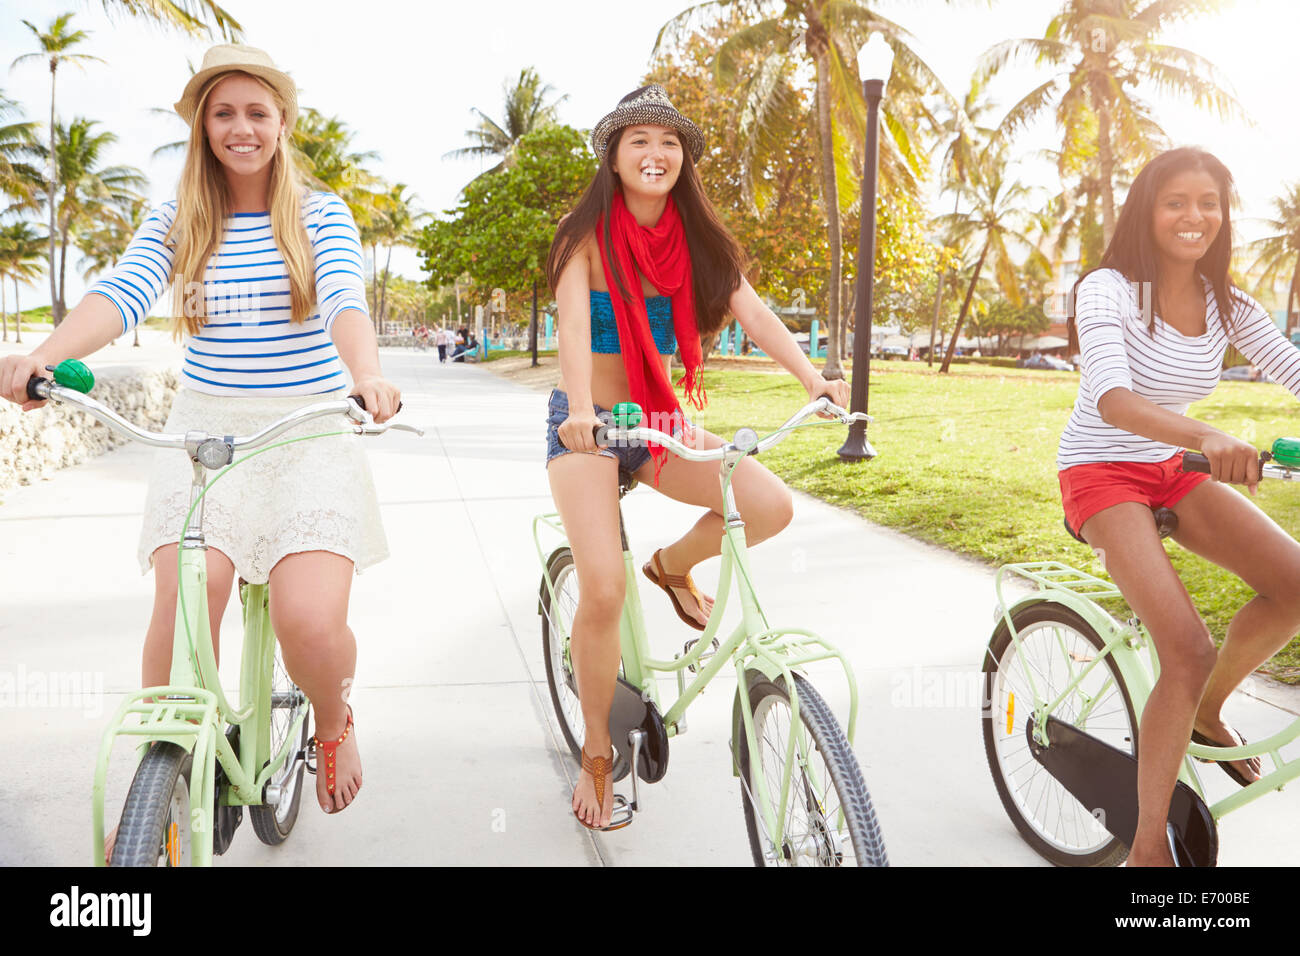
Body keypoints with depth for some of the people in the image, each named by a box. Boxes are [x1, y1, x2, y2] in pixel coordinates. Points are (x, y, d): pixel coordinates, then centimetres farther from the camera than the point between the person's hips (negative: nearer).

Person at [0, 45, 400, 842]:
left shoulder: (320, 215, 4)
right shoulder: (174, 223, 8)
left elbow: (345, 297, -14)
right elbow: (122, 294, -9)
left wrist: (368, 374, -36)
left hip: (309, 431, -2)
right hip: (205, 426, 2)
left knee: (312, 622, -19)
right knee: (182, 610, -16)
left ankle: (333, 719, 18)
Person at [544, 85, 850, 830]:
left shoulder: (696, 238, 3)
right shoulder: (588, 238, -10)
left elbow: (751, 309, -9)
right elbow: (574, 323, -26)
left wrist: (814, 379, -24)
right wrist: (581, 410, -44)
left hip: (661, 419, 4)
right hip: (589, 426, -4)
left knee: (771, 504, -20)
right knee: (604, 592, -17)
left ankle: (673, 566, 12)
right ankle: (597, 755, 6)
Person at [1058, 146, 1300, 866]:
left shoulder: (1226, 305, 2)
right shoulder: (1108, 289, -16)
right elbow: (1113, 400, -33)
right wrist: (1205, 436, -50)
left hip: (1174, 468, 6)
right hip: (1101, 473, -6)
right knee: (1188, 652, -21)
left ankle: (1207, 712, 9)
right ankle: (1149, 845, -8)